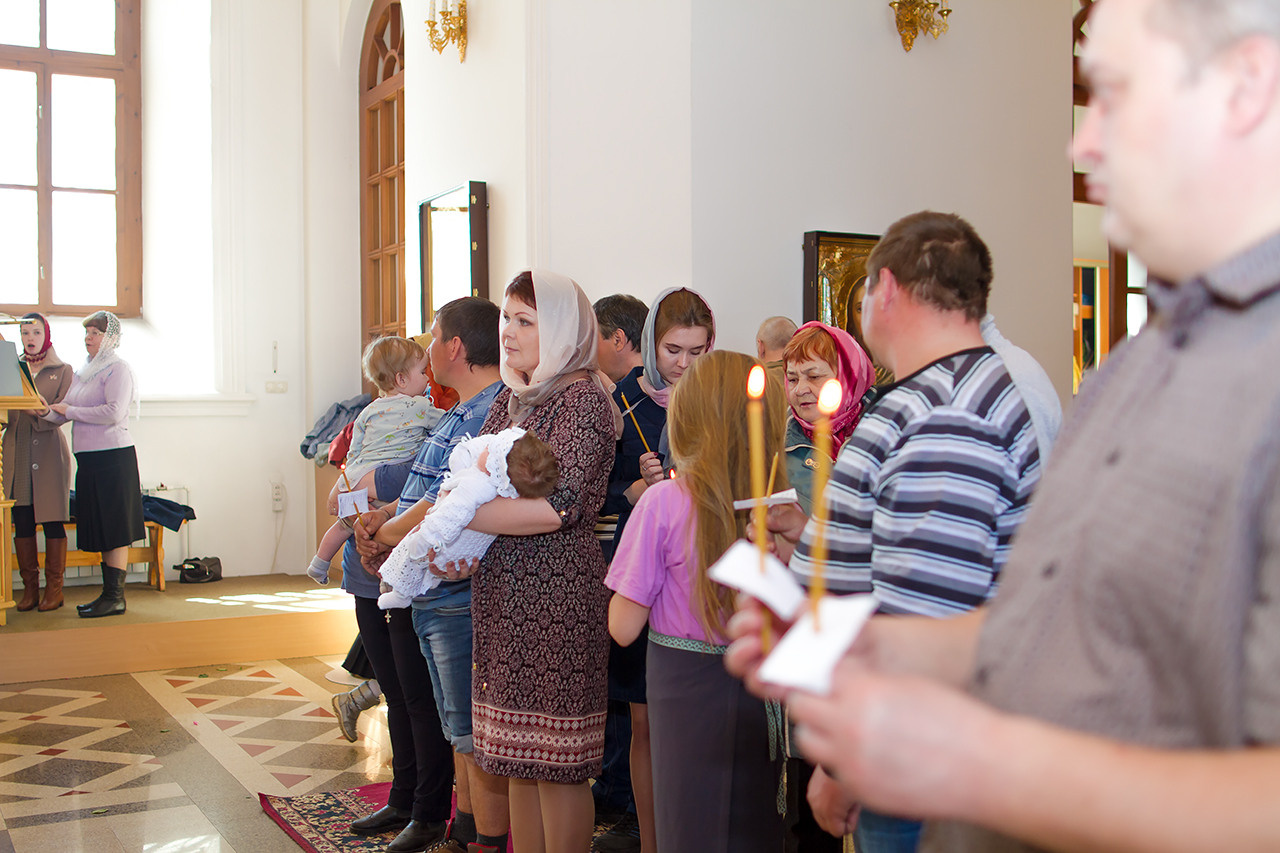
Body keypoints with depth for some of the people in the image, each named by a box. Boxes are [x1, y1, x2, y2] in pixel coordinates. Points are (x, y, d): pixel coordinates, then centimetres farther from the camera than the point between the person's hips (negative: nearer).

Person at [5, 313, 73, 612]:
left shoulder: (62, 370, 6)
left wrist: (40, 411, -24)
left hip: (49, 451, -3)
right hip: (16, 450, 3)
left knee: (52, 520, -3)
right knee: (21, 522, 2)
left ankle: (54, 588, 3)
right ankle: (29, 587, 9)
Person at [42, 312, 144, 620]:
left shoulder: (118, 369, -6)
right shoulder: (83, 372, 19)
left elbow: (114, 412, -18)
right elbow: (62, 414, 16)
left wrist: (70, 410, -9)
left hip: (114, 456, -8)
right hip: (88, 458, 8)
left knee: (115, 530, -6)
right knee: (100, 529, 9)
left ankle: (115, 597, -5)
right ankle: (108, 593, 14)